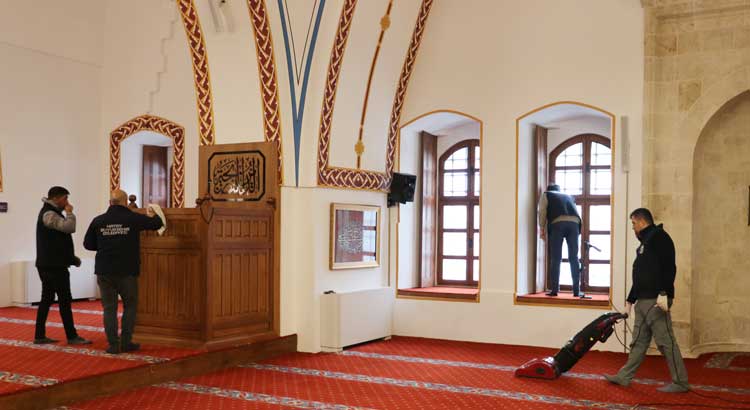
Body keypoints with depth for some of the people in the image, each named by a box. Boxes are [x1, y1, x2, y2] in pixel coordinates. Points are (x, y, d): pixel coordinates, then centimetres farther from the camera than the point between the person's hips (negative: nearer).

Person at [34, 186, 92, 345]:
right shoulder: (49, 214, -13)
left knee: (47, 299, 10)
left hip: (50, 265, 10)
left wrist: (72, 257, 15)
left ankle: (39, 336, 13)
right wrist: (69, 212, -9)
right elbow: (69, 227, -27)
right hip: (54, 265, -10)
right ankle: (71, 336, -2)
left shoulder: (51, 213, 20)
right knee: (65, 299, -6)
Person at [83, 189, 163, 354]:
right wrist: (152, 214, 29)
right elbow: (157, 223, 7)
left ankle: (113, 345, 7)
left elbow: (88, 244, 8)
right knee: (130, 306, 13)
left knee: (109, 308, 8)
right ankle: (126, 342, 11)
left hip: (105, 272, 2)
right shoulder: (134, 219, -6)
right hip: (127, 272, -1)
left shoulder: (98, 221, 0)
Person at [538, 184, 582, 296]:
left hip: (557, 223, -3)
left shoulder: (546, 195, 26)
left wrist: (542, 228, 12)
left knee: (556, 259, -1)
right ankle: (576, 291, 2)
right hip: (574, 223, 3)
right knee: (574, 258, 5)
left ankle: (554, 290, -3)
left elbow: (542, 212, 11)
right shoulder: (568, 196, 37)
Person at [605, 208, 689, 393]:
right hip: (643, 301, 10)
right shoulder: (645, 242, 22)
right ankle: (624, 377, 16)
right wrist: (630, 300, 27)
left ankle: (681, 382, 2)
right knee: (639, 341, 12)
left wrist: (664, 293, -25)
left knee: (666, 342, -5)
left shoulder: (659, 237, -7)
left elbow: (669, 267, -19)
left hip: (656, 301, -10)